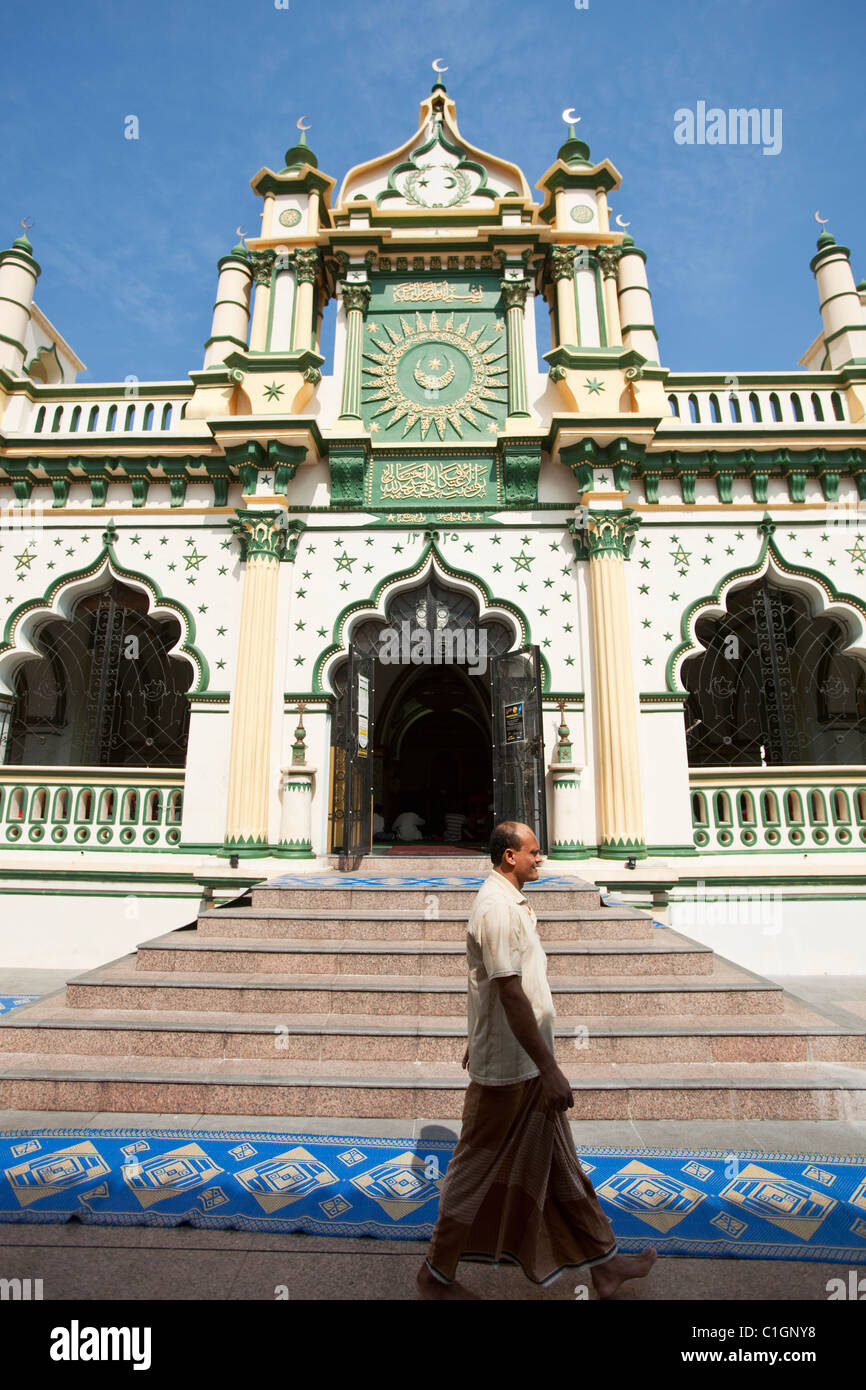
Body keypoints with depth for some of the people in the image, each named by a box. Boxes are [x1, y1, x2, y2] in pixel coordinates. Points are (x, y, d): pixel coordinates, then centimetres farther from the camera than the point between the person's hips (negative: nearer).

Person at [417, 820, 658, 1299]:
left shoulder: (507, 901, 9)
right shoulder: (498, 907, -25)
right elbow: (511, 994, -28)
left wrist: (477, 1041, 24)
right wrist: (549, 1069, -26)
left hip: (526, 1065, 10)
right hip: (509, 1066, -10)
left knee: (556, 1161, 20)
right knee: (477, 1168, 7)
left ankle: (603, 1260, 35)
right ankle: (436, 1274, 26)